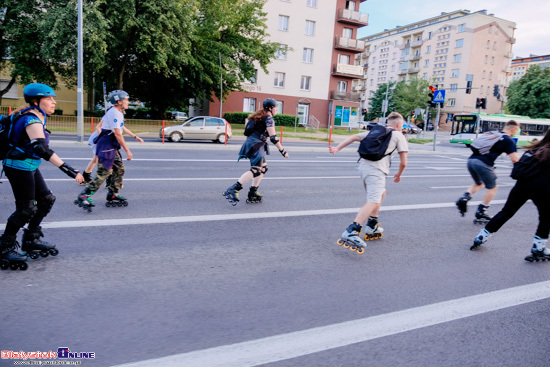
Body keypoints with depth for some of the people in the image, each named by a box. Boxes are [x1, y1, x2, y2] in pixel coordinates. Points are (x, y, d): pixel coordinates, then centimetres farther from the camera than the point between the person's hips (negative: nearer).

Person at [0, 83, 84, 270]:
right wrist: (68, 169, -45)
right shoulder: (32, 120, -23)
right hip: (19, 167, -10)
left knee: (46, 199, 11)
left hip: (29, 167, 10)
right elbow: (41, 148, -38)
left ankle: (31, 240, 22)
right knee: (26, 209, -4)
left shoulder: (36, 116, 8)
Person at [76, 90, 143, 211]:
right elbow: (118, 134, -21)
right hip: (106, 146, -11)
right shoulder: (114, 113, -16)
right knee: (104, 172, -14)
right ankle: (83, 196, -13)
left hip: (111, 146, 11)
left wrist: (135, 136, 35)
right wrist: (127, 151, -20)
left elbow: (122, 127, 32)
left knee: (119, 169, 11)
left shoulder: (118, 112, 16)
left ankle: (113, 196, 18)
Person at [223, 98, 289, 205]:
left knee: (263, 168, 16)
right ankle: (232, 190, -29)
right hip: (255, 144, -10)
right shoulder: (268, 118, -8)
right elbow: (273, 137, -14)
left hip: (251, 143, 10)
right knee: (256, 170, -19)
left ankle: (252, 194, 15)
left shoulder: (259, 116, 21)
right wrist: (282, 151, -10)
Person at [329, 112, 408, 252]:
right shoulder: (399, 136, 10)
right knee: (373, 202, -19)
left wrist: (337, 148, 8)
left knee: (382, 193, 29)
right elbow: (403, 163, 7)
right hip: (376, 170, -8)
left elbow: (354, 137, 13)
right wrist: (398, 174, 25)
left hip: (363, 166, 8)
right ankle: (351, 231, -36)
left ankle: (372, 226, 32)